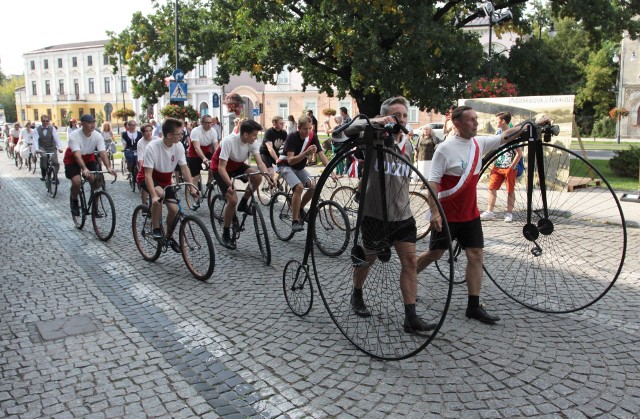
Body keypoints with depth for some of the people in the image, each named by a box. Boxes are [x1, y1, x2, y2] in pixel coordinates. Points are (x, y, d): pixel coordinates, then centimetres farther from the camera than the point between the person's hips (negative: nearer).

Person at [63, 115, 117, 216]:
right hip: (73, 161, -3)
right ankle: (74, 202, 4)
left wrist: (108, 167, -43)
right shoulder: (74, 135, -28)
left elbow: (102, 152, -27)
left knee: (96, 181, -16)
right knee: (77, 181, -26)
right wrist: (84, 169, -53)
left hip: (89, 160, 3)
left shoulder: (98, 136, -18)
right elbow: (77, 155, -38)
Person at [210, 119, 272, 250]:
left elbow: (260, 162, -25)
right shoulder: (229, 141, -34)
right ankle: (226, 235, 0)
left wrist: (268, 176, -43)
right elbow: (221, 168, -35)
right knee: (233, 200, -20)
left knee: (257, 177, -24)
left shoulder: (252, 142, -18)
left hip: (237, 165, 5)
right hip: (220, 169, -5)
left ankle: (243, 204, 1)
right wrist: (230, 184, -50)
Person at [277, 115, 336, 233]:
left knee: (314, 185, -16)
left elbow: (322, 155, -16)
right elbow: (290, 160, -31)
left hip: (299, 168, 6)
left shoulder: (312, 137, -11)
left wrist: (331, 172, -28)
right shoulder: (292, 137, -24)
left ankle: (299, 209, 10)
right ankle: (295, 222, -24)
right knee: (299, 186, -30)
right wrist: (306, 153, -45)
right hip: (286, 166, -6)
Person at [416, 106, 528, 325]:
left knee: (476, 255, 2)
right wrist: (434, 212, -23)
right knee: (435, 254, 6)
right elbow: (432, 182, -17)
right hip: (447, 214, -6)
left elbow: (505, 136, 8)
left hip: (470, 214, 6)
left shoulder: (479, 143, 3)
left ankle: (474, 306, 9)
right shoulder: (445, 149, -16)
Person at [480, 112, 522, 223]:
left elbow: (519, 153, -14)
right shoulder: (498, 132, 7)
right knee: (492, 188, 3)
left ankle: (509, 213, 15)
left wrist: (512, 167, -13)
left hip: (509, 168, -6)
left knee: (510, 191, 6)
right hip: (497, 166, 7)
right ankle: (489, 212, 8)